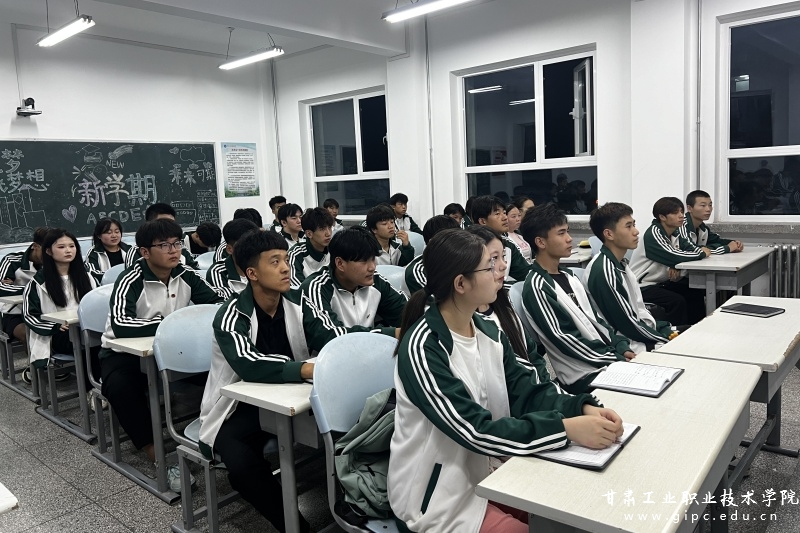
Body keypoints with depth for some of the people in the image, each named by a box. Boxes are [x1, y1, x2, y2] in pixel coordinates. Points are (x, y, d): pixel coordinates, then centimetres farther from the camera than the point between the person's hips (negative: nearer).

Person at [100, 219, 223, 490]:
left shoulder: (185, 275, -5)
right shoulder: (131, 280, -20)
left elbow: (217, 303, -4)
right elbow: (120, 325, -35)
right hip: (123, 353, -4)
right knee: (121, 385, -36)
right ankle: (155, 453, -24)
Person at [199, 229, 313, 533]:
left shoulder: (298, 302, -3)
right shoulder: (232, 315, -19)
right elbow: (250, 366, -36)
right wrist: (311, 369, -47)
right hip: (240, 408, -3)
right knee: (242, 464, -32)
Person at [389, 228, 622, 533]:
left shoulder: (489, 333, 0)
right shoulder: (422, 348, -25)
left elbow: (528, 393, -4)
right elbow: (476, 432, -29)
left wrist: (584, 408, -22)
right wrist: (567, 428, -34)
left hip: (488, 472, 7)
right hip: (441, 496, -7)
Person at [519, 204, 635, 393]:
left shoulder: (567, 276, 13)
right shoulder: (537, 286, -13)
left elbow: (595, 318, 13)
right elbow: (564, 339, -17)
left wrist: (622, 347, -1)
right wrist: (617, 360, -15)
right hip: (584, 376, -8)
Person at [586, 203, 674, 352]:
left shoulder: (620, 263, 7)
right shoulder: (604, 271, -23)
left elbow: (638, 309, 12)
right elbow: (628, 325, -20)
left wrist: (667, 330, 3)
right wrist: (666, 339, -10)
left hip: (641, 336, 9)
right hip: (627, 348, -9)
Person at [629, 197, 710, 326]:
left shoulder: (674, 232, 6)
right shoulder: (653, 233, -20)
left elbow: (691, 248, 2)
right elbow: (673, 256, -29)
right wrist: (702, 253, -12)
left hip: (662, 282, 9)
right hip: (643, 286, -9)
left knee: (697, 292, 6)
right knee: (677, 301, -26)